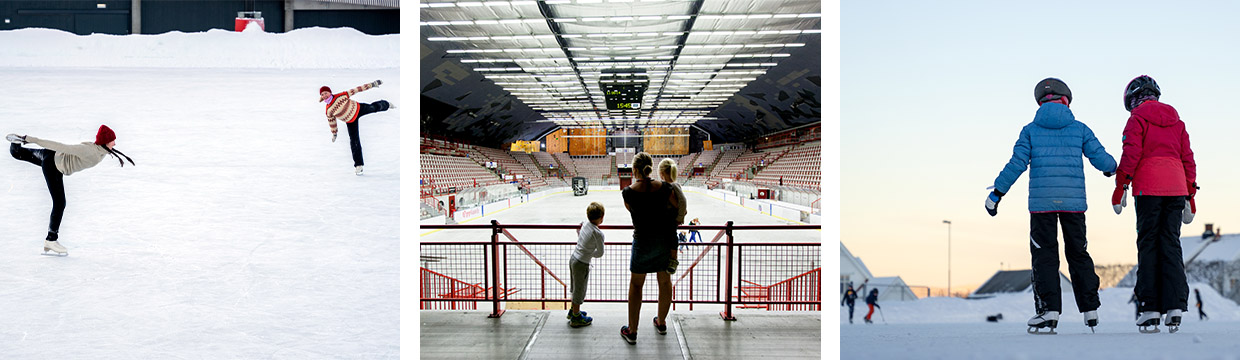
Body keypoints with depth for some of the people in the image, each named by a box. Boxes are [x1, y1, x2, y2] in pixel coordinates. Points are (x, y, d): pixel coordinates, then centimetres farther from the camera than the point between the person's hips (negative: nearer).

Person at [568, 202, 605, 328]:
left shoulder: (585, 223, -1)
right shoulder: (598, 234, -23)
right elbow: (600, 253, -8)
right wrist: (591, 253, 5)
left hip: (573, 259, 8)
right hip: (582, 264, -8)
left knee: (577, 288, 25)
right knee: (580, 290, 7)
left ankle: (573, 310, 41)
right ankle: (576, 317, 18)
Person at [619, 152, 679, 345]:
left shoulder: (628, 192, -13)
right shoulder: (663, 187, -8)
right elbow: (680, 209, 3)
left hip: (643, 241, -3)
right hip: (666, 239, 3)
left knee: (636, 285, 9)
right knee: (665, 281, 18)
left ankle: (632, 331, 13)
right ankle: (661, 323, 36)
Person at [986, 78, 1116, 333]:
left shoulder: (1030, 130, 3)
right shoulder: (1079, 129, 6)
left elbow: (1017, 164, -5)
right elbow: (1101, 158, 3)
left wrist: (996, 194, 0)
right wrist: (1111, 168, 28)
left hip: (1042, 202, -2)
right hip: (1073, 202, 2)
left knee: (1045, 255, 0)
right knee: (1078, 253, 13)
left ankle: (1050, 309, -10)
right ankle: (1090, 308, 14)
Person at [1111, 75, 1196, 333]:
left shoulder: (1137, 118, 2)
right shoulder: (1176, 120, 18)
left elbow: (1131, 154, -8)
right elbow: (1187, 157, 16)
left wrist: (1120, 188, -6)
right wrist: (1190, 196, 19)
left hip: (1148, 188, -4)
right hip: (1176, 188, 4)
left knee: (1148, 245, -2)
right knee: (1171, 244, 5)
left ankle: (1150, 308, -6)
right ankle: (1175, 306, -4)